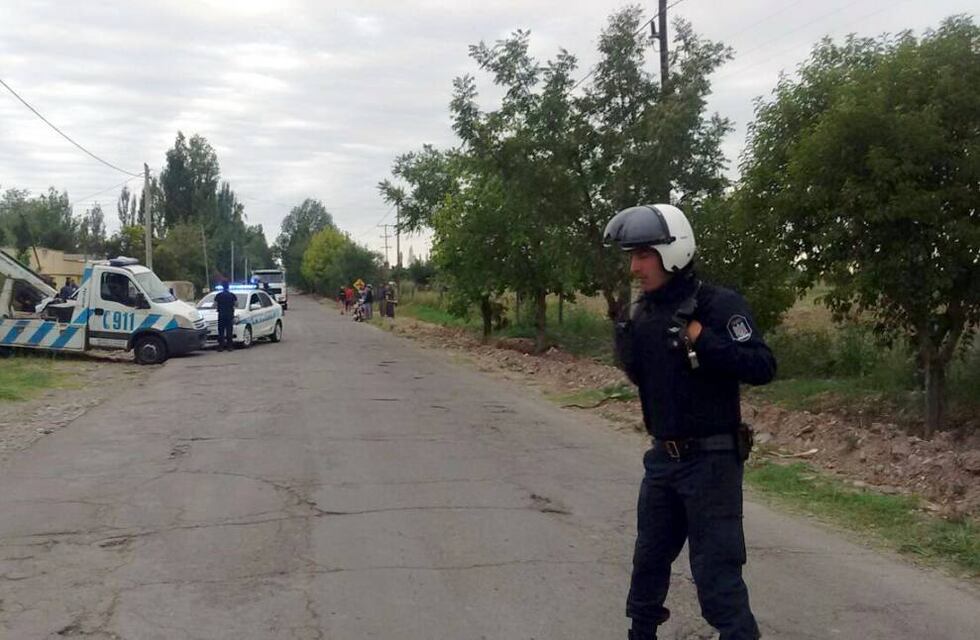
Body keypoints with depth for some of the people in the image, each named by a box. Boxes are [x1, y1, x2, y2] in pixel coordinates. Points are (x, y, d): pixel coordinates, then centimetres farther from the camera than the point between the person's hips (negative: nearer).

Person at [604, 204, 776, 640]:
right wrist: (627, 346, -4)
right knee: (649, 557, 20)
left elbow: (762, 367, -23)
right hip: (663, 458, 7)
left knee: (716, 570, -3)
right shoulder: (643, 312, 5)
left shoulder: (718, 304, -16)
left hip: (710, 460, -7)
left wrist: (702, 340, -29)